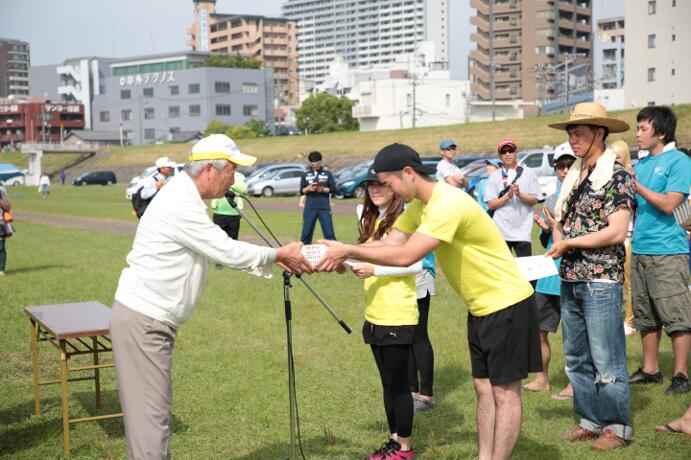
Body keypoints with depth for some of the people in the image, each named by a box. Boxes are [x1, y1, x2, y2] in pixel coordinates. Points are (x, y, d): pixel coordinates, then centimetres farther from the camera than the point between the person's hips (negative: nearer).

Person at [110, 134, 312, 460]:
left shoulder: (185, 198, 13)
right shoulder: (181, 205, -20)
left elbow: (223, 250, 18)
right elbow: (228, 252, -18)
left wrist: (276, 262, 12)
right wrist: (280, 254, -5)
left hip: (151, 319, 10)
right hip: (142, 321, -10)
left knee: (154, 410, 14)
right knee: (151, 414, -7)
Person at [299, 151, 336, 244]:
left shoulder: (327, 174, 9)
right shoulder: (305, 175, 12)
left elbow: (334, 189, 4)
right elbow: (301, 191, 7)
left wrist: (323, 189, -13)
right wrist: (308, 188, -14)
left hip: (324, 208, -1)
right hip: (310, 208, 1)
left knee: (329, 232, -3)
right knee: (306, 232, 1)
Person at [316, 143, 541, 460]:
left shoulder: (448, 204, -28)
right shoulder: (419, 205, 4)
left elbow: (405, 256, -34)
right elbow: (389, 243, 2)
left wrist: (348, 251, -27)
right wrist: (340, 253, -11)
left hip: (507, 305, -9)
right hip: (480, 307, 9)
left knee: (505, 392, -1)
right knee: (484, 388, 12)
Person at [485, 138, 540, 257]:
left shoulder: (528, 173, 9)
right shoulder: (494, 177, 9)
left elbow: (534, 200, 4)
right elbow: (491, 204, 1)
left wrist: (520, 194, -13)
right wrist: (508, 196, -12)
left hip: (522, 231, 0)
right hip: (501, 231, 1)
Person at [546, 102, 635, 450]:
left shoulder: (617, 176, -9)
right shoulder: (574, 177, 13)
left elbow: (616, 231, -17)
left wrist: (570, 242, -13)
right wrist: (557, 236, -3)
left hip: (601, 279, -8)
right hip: (570, 279, 8)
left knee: (606, 359, -2)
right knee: (577, 358, 13)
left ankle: (617, 427, 9)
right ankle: (590, 421, 24)